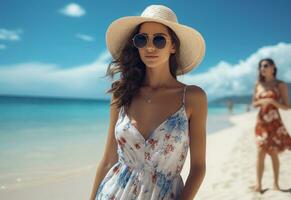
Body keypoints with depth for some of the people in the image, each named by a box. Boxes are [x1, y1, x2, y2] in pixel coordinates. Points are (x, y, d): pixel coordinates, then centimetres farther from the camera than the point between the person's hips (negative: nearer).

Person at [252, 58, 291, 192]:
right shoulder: (258, 84, 8)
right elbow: (254, 104, 12)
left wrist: (272, 101, -19)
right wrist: (261, 102, -9)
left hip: (274, 122, -2)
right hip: (261, 122, 2)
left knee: (274, 153, 3)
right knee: (260, 152, -3)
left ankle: (276, 183, 15)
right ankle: (258, 184, 0)